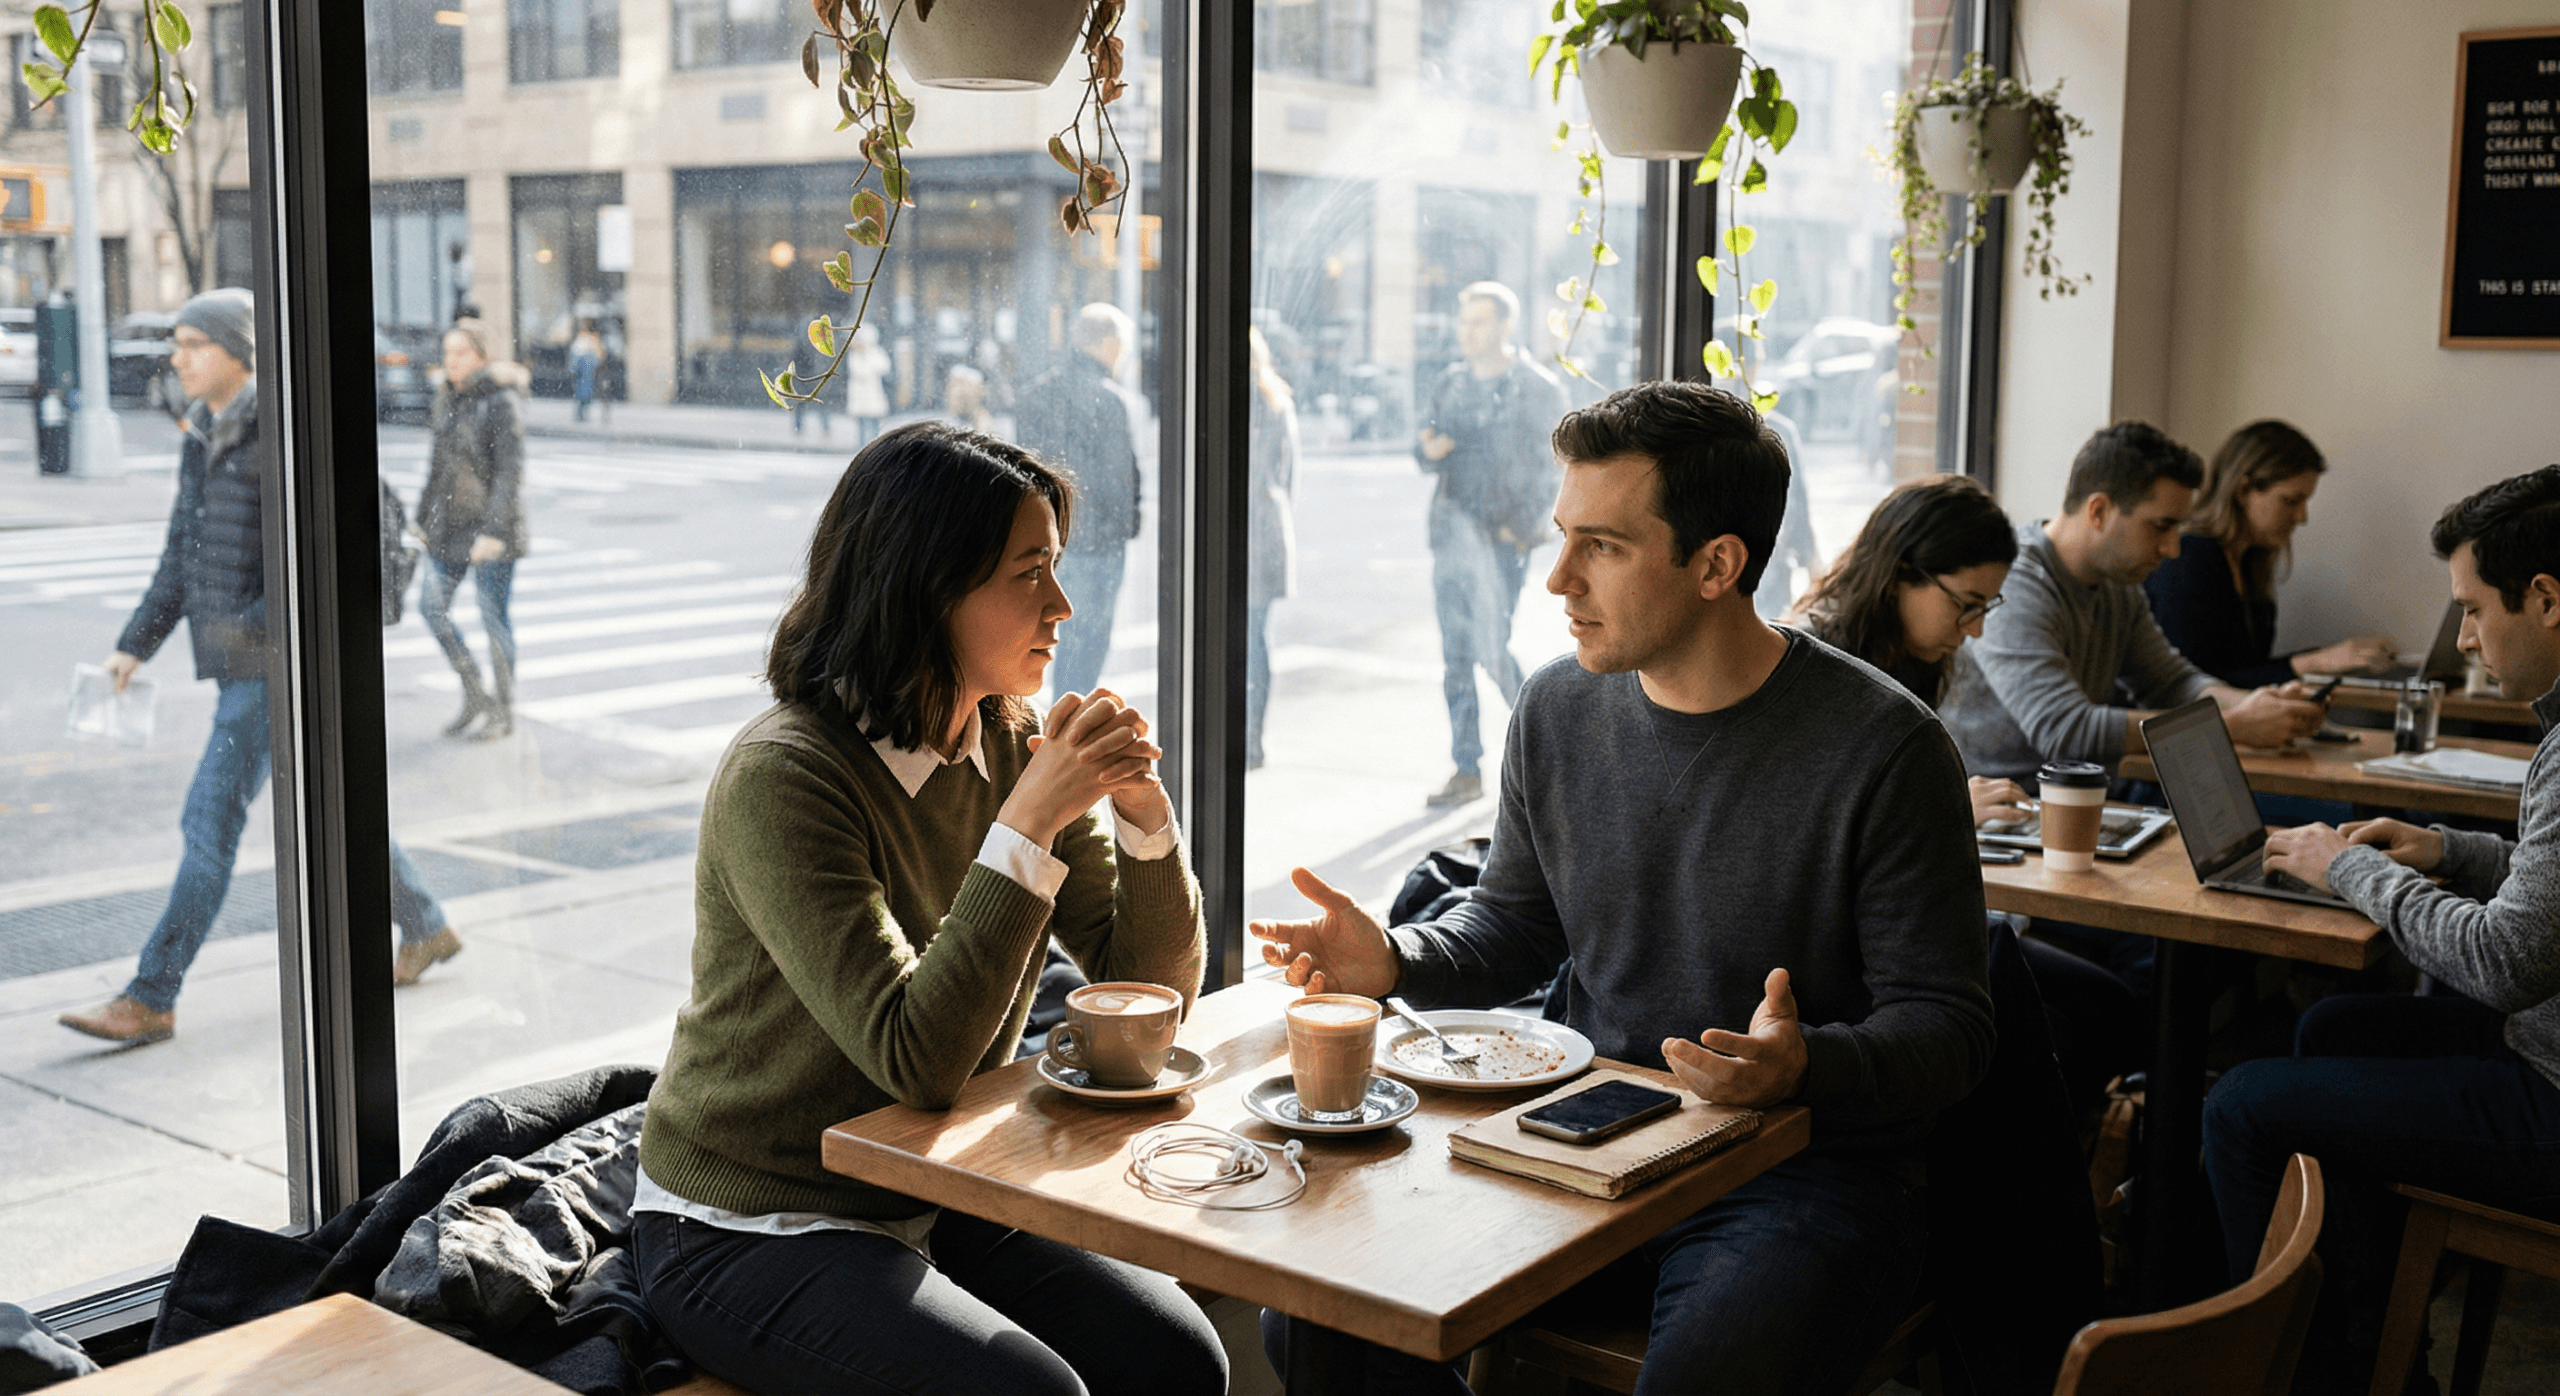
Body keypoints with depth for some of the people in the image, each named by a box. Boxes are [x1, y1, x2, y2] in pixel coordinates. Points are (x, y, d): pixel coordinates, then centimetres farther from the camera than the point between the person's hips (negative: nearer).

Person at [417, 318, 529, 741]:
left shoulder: (502, 403, -14)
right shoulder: (448, 398, 9)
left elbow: (510, 472, -18)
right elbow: (440, 463, 16)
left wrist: (494, 531, -23)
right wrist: (424, 516, 15)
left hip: (490, 526, -7)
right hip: (450, 524, 7)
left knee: (493, 616, 1)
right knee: (432, 607, 5)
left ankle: (503, 710, 15)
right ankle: (475, 694, 19)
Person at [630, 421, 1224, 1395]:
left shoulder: (1018, 748, -1)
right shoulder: (782, 777, -21)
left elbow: (1152, 994, 2)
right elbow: (914, 1059, -28)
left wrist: (1142, 813, -15)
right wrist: (1028, 825, -30)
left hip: (934, 1199, 6)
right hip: (749, 1231, -6)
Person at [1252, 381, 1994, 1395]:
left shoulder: (1881, 746, -12)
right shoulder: (1558, 711, 5)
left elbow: (1948, 1026, -10)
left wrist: (1807, 1065, -30)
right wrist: (1394, 960, -2)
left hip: (1799, 1173, -4)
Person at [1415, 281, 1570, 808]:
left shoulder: (1539, 389, -2)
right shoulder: (1449, 384, 11)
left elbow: (1554, 465, -4)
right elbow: (1426, 450, 17)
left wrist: (1523, 525, -12)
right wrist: (1428, 449, -7)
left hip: (1505, 534, -5)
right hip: (1453, 529, 5)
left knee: (1491, 648, -9)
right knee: (1455, 653, 4)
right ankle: (1467, 771, 10)